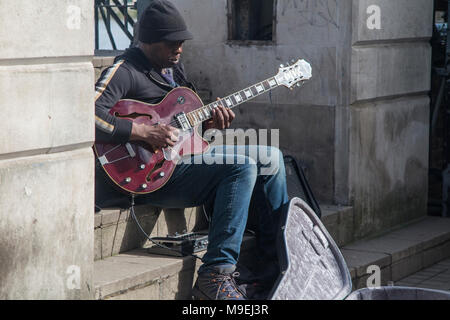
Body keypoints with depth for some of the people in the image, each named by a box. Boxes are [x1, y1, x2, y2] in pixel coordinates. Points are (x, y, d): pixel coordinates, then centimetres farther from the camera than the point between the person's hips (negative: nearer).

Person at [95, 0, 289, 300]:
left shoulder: (174, 68, 16)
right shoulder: (125, 70, -13)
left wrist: (210, 125, 0)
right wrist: (147, 133, -28)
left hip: (185, 157, 10)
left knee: (272, 158, 7)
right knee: (243, 165, -27)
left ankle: (278, 260, 15)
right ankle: (216, 274, -28)